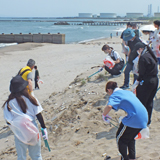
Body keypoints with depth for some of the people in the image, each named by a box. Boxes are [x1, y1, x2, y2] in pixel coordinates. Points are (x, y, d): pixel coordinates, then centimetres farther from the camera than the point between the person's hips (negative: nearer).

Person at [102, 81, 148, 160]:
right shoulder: (128, 92, 23)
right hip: (144, 117, 8)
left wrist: (104, 115, -4)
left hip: (134, 118, -8)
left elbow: (109, 106, -22)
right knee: (130, 137, 31)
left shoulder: (114, 95, -2)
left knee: (120, 138, 14)